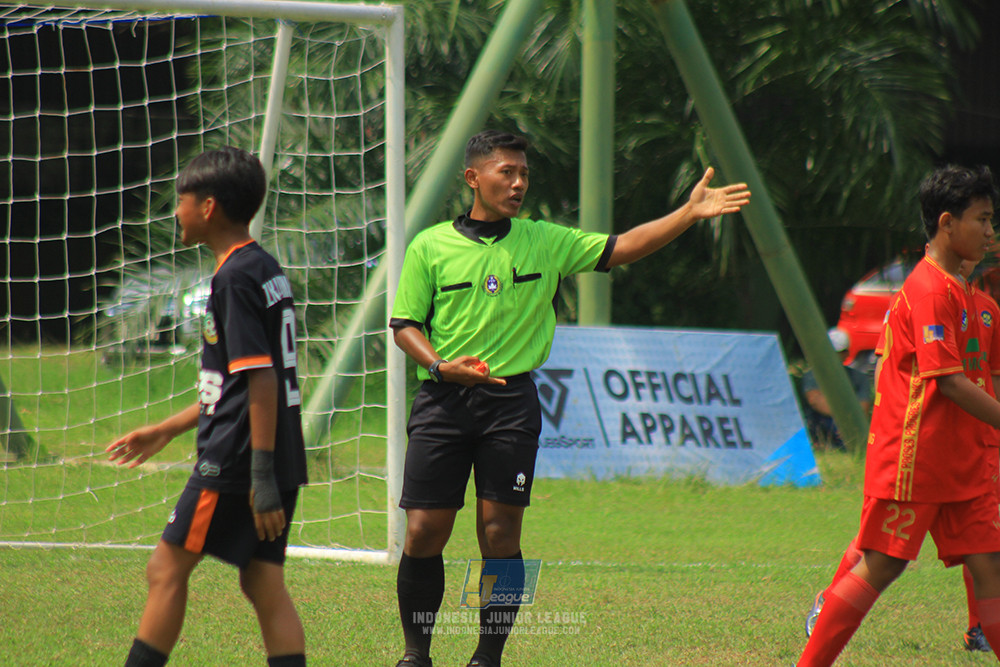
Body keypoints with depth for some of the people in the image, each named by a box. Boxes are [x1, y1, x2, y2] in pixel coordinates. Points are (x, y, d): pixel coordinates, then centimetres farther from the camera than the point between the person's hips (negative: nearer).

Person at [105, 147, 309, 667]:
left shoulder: (236, 277, -13)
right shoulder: (265, 269, 17)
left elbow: (261, 380, -20)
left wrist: (262, 474, -23)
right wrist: (167, 430, 29)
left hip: (235, 462, -9)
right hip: (281, 463, 9)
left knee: (167, 568, 0)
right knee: (265, 587, 6)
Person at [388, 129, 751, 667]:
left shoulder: (544, 242, 7)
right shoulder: (430, 248, 2)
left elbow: (621, 248, 4)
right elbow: (405, 325, 4)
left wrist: (689, 214, -6)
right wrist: (441, 365, -14)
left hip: (511, 401, 1)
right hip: (442, 401, -1)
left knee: (500, 535, -3)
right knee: (424, 533, -3)